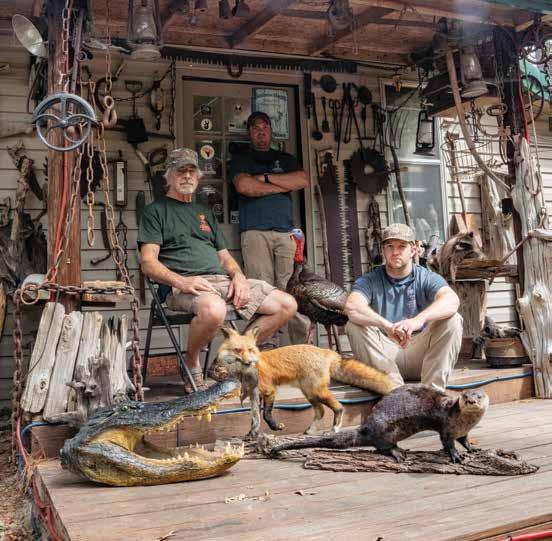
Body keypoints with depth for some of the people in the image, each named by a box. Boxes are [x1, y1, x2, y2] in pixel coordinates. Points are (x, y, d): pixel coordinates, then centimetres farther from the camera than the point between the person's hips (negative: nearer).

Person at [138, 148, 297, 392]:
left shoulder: (204, 212, 30)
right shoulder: (156, 211, 10)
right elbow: (148, 262, -3)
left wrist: (238, 275, 1)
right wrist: (181, 282, -21)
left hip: (223, 280, 7)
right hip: (186, 285, -6)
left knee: (287, 304, -8)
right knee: (214, 309, -42)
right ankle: (191, 361, -11)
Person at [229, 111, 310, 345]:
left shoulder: (285, 159, 27)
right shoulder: (240, 159, 19)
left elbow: (303, 181, 7)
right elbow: (244, 186, -3)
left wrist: (266, 178, 2)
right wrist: (283, 185, 4)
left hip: (286, 231, 2)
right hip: (255, 231, -2)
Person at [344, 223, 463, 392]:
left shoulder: (427, 278, 0)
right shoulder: (369, 281, 0)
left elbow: (452, 301, -23)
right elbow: (352, 308, -22)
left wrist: (419, 319, -42)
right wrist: (387, 326, -39)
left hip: (420, 353, 0)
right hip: (385, 354, 0)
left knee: (452, 320, -20)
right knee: (355, 325, -24)